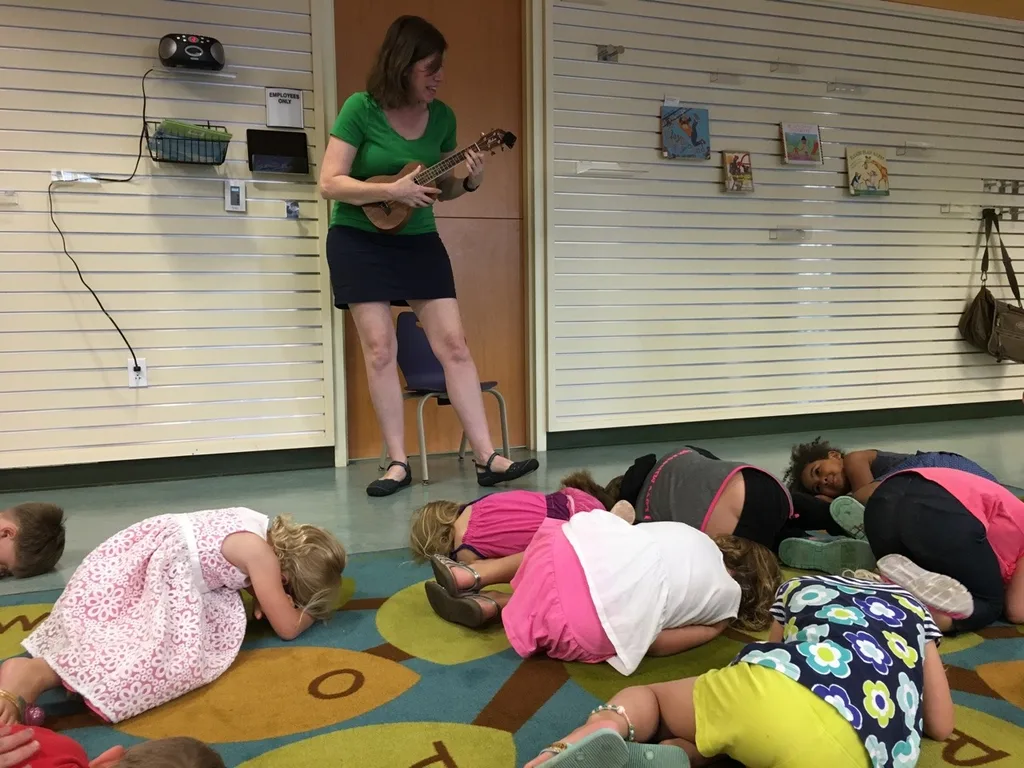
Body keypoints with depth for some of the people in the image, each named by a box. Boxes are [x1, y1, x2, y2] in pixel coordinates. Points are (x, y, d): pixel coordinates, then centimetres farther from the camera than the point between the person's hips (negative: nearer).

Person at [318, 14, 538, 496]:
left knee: (454, 344, -4)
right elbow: (330, 184, -15)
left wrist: (469, 182, -9)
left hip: (419, 241, 4)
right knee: (380, 350, -5)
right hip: (360, 241, -3)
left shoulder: (442, 117, 2)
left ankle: (487, 458, -1)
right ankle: (399, 462, 5)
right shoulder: (361, 109, -11)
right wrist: (392, 191, -25)